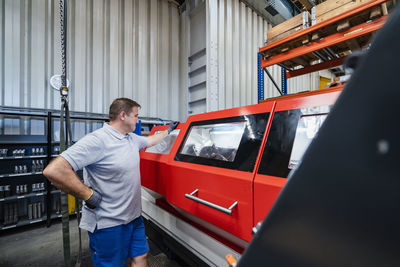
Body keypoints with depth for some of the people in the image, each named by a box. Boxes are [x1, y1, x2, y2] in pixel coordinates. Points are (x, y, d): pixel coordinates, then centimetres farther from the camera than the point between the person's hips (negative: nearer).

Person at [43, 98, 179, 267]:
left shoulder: (132, 139, 6)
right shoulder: (98, 140, -22)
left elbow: (150, 141, 27)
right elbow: (53, 171, -27)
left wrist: (168, 131, 35)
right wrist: (89, 195, -21)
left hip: (134, 216, 8)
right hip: (108, 224, -7)